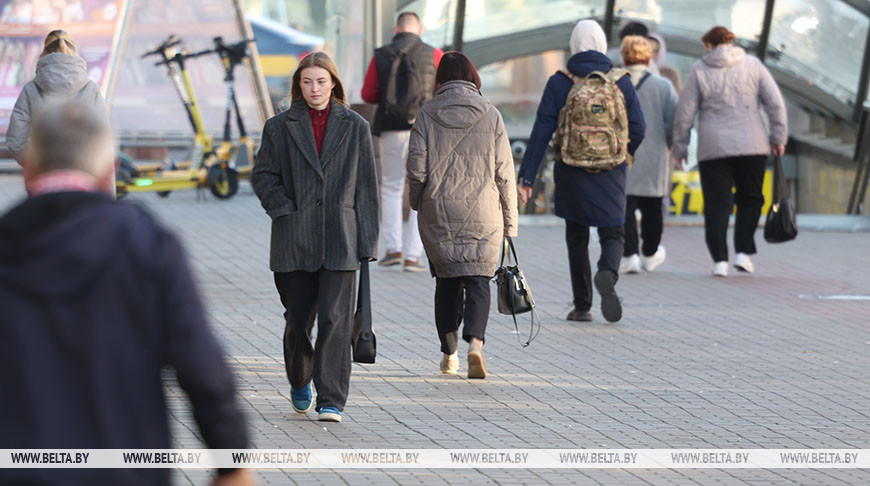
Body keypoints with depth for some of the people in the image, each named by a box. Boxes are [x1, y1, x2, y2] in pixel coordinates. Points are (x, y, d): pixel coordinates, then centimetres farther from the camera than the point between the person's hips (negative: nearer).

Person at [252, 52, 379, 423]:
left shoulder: (355, 127, 7)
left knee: (335, 320, -9)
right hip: (295, 240, 1)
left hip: (340, 241, -1)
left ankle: (331, 401, -8)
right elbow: (262, 175, 9)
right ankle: (300, 381, 34)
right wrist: (283, 210, -7)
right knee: (298, 319, 8)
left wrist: (367, 242, 2)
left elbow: (366, 187, 6)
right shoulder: (280, 127, 7)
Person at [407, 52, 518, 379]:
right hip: (482, 214, -1)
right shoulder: (490, 116, -1)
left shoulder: (427, 115, -2)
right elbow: (504, 173, 0)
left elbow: (416, 168, -3)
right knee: (478, 281, 2)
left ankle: (449, 354, 18)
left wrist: (418, 205, 14)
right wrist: (509, 221, 7)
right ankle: (475, 343, -20)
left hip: (438, 213, 1)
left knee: (447, 281, 13)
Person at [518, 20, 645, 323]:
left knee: (577, 239, 13)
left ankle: (582, 306, 15)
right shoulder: (620, 82, -2)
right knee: (612, 234, 7)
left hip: (571, 173, 0)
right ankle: (608, 272, -26)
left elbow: (542, 132, -8)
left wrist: (527, 176, -8)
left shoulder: (559, 83, -4)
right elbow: (637, 129, -2)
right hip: (610, 174, 0)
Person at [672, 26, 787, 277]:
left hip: (713, 150, -1)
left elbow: (684, 113, 1)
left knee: (717, 204, 3)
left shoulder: (698, 70, 2)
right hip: (752, 147, 1)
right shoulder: (752, 64, 5)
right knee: (750, 199, 15)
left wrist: (680, 147, 11)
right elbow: (775, 103, 1)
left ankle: (719, 259, -3)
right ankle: (743, 252, 2)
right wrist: (779, 137, 9)